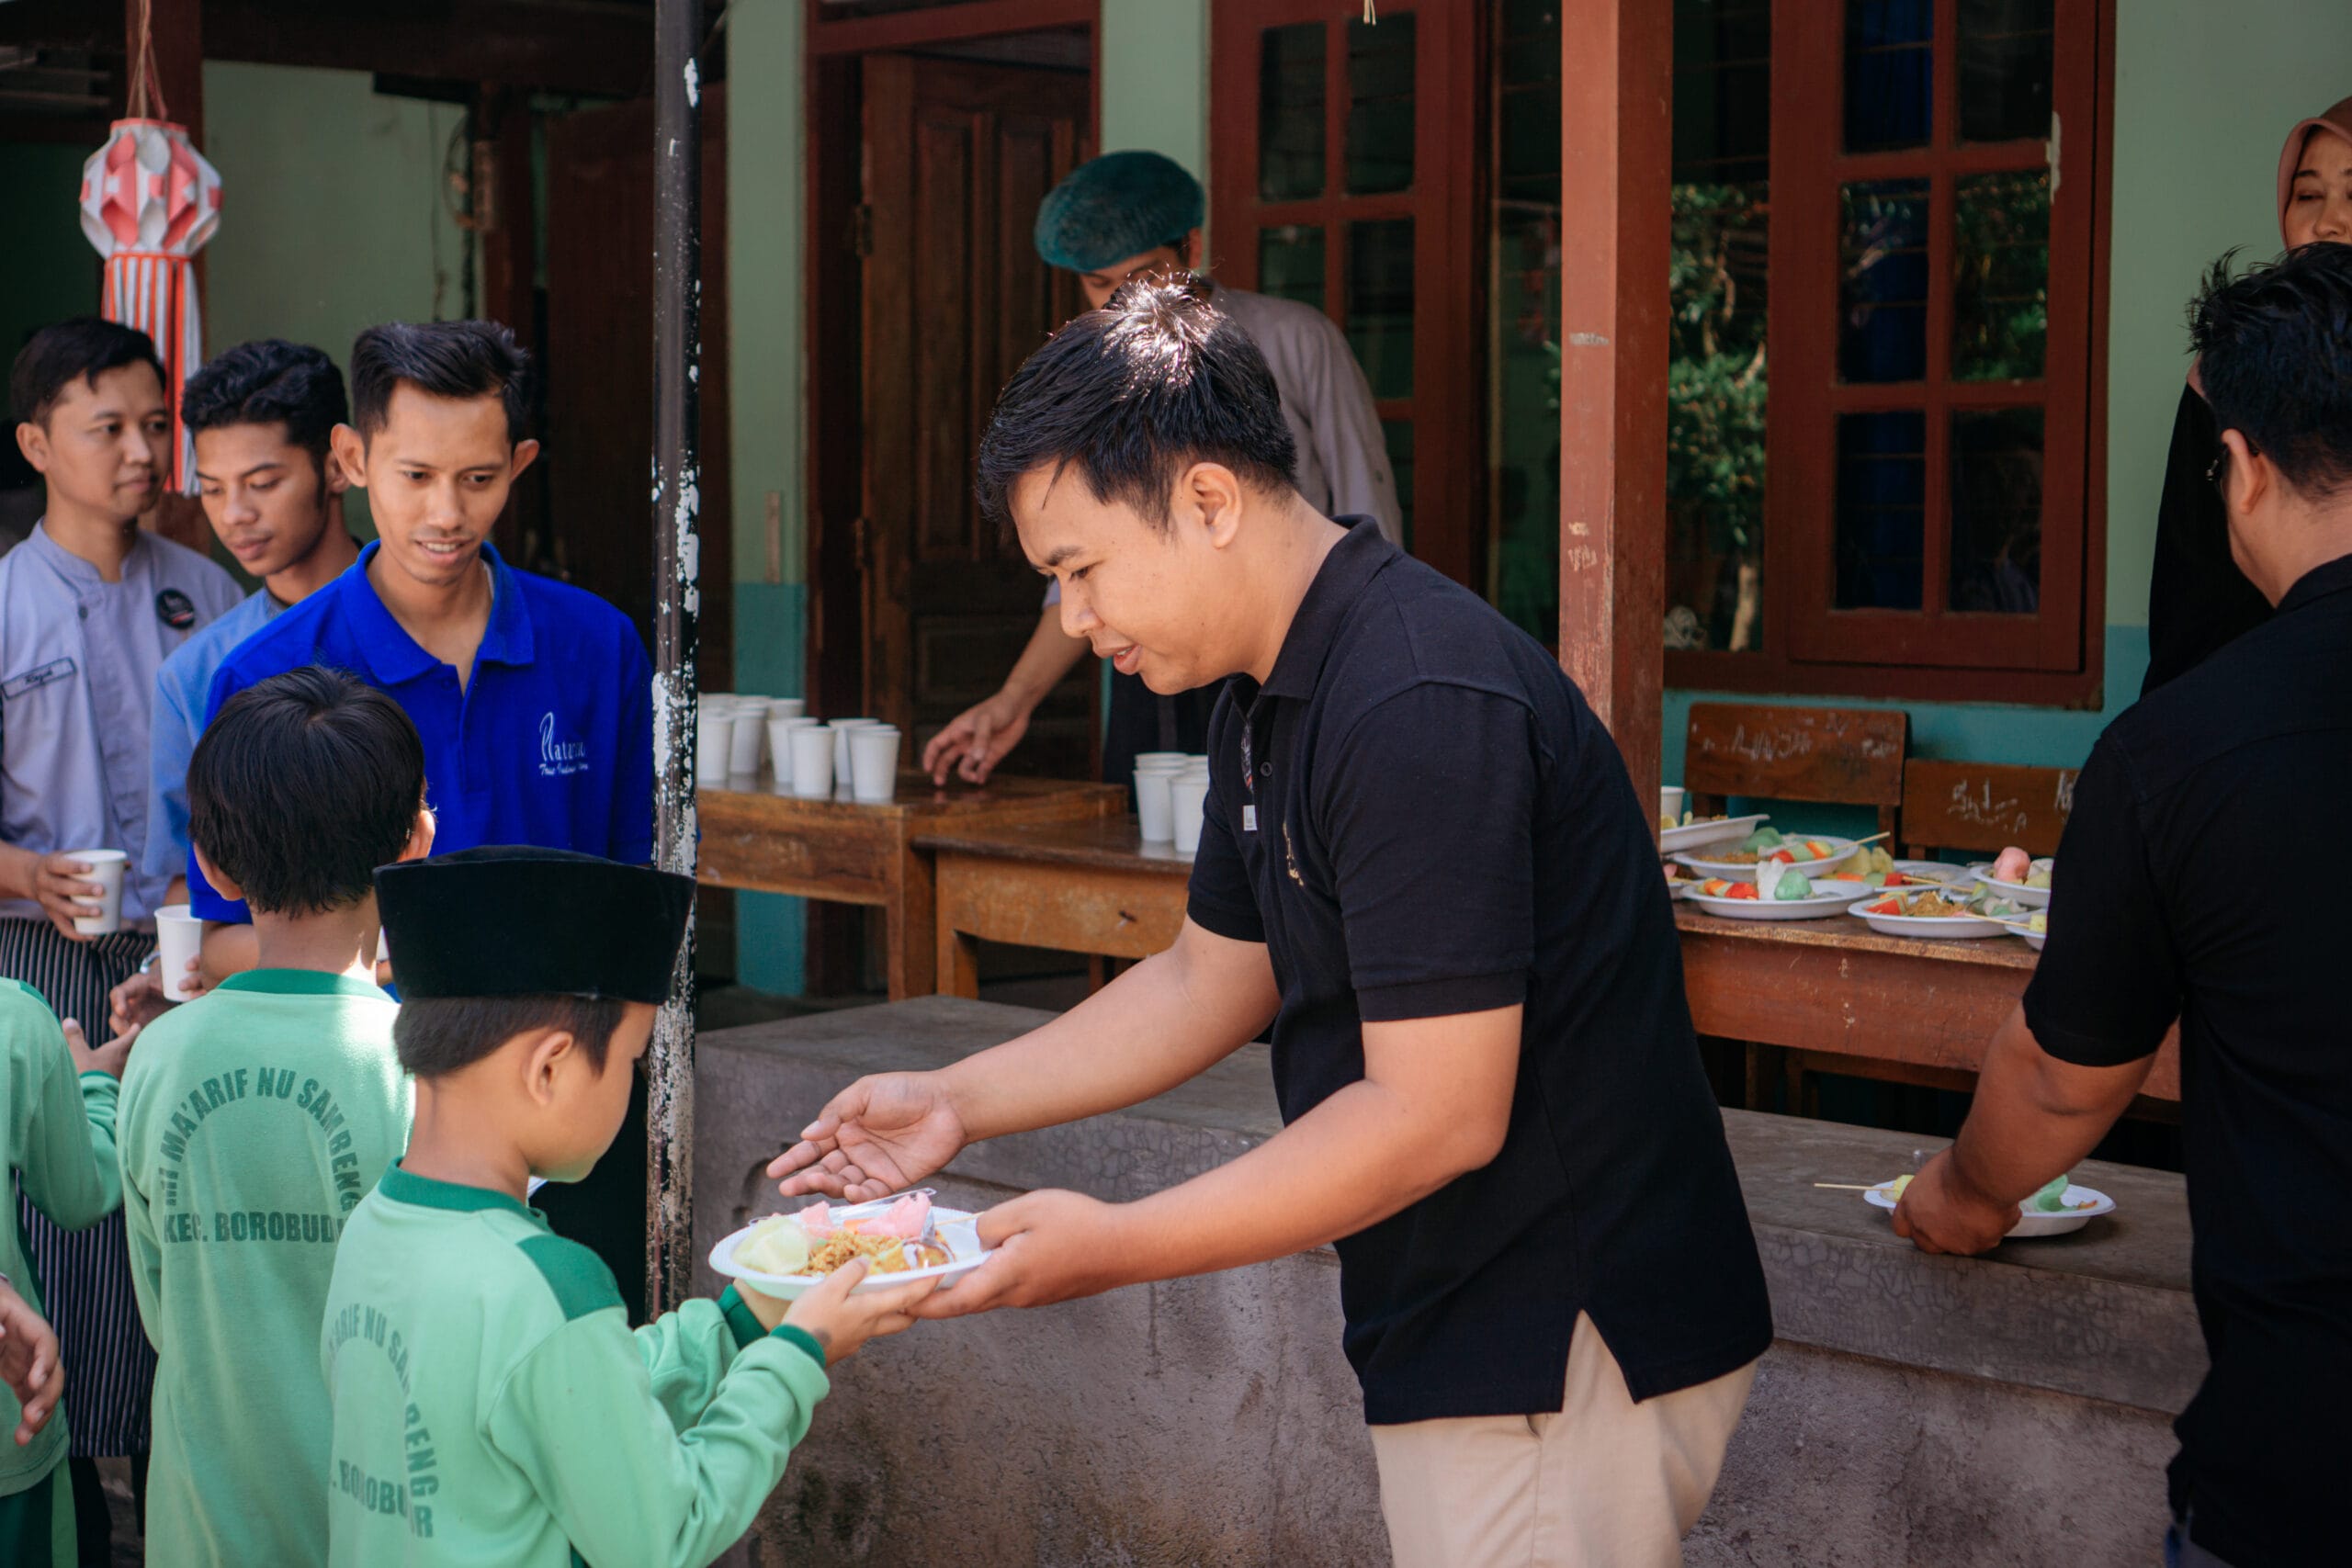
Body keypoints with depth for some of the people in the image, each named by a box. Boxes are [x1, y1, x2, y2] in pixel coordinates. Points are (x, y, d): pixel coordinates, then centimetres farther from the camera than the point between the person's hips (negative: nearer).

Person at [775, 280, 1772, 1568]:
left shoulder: (1420, 709, -24)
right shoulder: (1269, 703, 10)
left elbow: (1437, 1117, -26)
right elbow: (1209, 980, 20)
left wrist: (1116, 1248, -22)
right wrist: (958, 1103, 11)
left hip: (1569, 1351, -10)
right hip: (1463, 1328, 10)